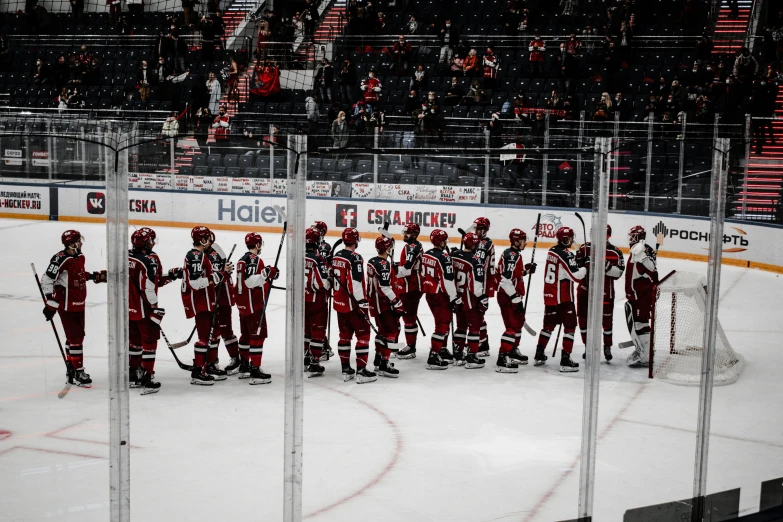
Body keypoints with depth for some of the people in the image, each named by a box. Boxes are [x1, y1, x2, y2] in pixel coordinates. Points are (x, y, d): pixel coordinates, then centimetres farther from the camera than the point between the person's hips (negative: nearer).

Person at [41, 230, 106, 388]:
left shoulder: (80, 257, 6)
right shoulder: (60, 259, -21)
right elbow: (47, 280, -20)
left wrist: (96, 276, 13)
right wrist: (51, 303, -22)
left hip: (79, 304, 9)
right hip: (66, 305, -9)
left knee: (77, 336, 18)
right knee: (75, 338, -6)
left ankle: (71, 367, 33)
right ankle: (78, 373, 2)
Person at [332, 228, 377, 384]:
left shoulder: (336, 256, 8)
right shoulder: (355, 258, -17)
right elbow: (356, 283, -22)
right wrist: (362, 303, -19)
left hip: (339, 302, 8)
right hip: (352, 304, -8)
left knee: (345, 334, 15)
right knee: (363, 334, -1)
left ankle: (346, 369, 19)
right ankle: (361, 371, -2)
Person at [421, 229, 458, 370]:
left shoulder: (426, 254, 7)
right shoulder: (443, 257, -19)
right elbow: (447, 280, -19)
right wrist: (454, 298, -13)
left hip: (429, 293, 9)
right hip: (441, 295, -9)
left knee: (444, 322, 22)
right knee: (442, 325, -4)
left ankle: (442, 350, 31)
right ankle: (433, 357, -7)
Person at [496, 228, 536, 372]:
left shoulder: (515, 254, 14)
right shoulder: (511, 255, -19)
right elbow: (506, 279, -27)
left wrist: (526, 270, 9)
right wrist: (516, 299, -25)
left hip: (512, 296, 11)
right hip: (507, 296, -11)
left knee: (519, 322, 24)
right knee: (513, 326, -15)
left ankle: (513, 352, 39)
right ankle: (502, 359, -17)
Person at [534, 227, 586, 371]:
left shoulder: (552, 251, 8)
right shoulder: (566, 254, -17)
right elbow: (576, 275, -19)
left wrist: (576, 262, 9)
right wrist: (585, 268, 0)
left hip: (549, 295, 8)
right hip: (563, 297, -8)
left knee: (548, 325, 18)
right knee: (570, 326, -1)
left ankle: (539, 355, 24)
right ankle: (565, 360, -5)